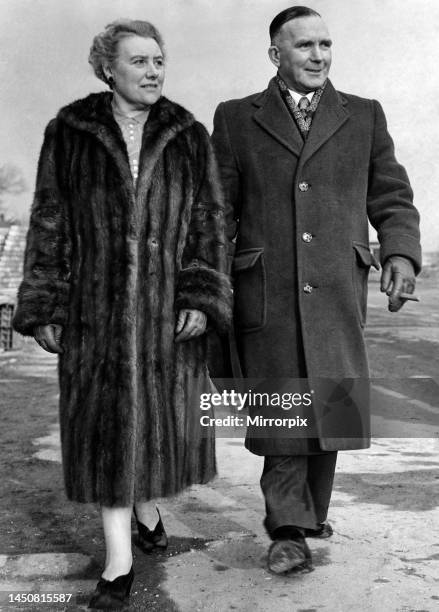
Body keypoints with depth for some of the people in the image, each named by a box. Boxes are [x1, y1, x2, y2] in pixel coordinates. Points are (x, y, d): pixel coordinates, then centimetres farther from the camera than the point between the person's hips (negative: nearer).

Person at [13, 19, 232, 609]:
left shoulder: (189, 137, 6)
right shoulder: (69, 133, 3)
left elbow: (209, 222, 3)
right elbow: (49, 224, 3)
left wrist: (202, 297, -8)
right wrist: (45, 308, -2)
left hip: (167, 302, 2)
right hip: (97, 302, -1)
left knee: (160, 413, 10)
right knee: (106, 421, -2)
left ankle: (144, 504, 39)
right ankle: (119, 562, 6)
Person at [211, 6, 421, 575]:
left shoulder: (364, 116, 15)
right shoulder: (235, 119, 11)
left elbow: (392, 200, 13)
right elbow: (217, 210, 10)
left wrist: (401, 253, -5)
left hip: (336, 288, 1)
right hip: (263, 289, -1)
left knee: (331, 404, -1)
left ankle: (311, 513, 22)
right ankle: (289, 530, 14)